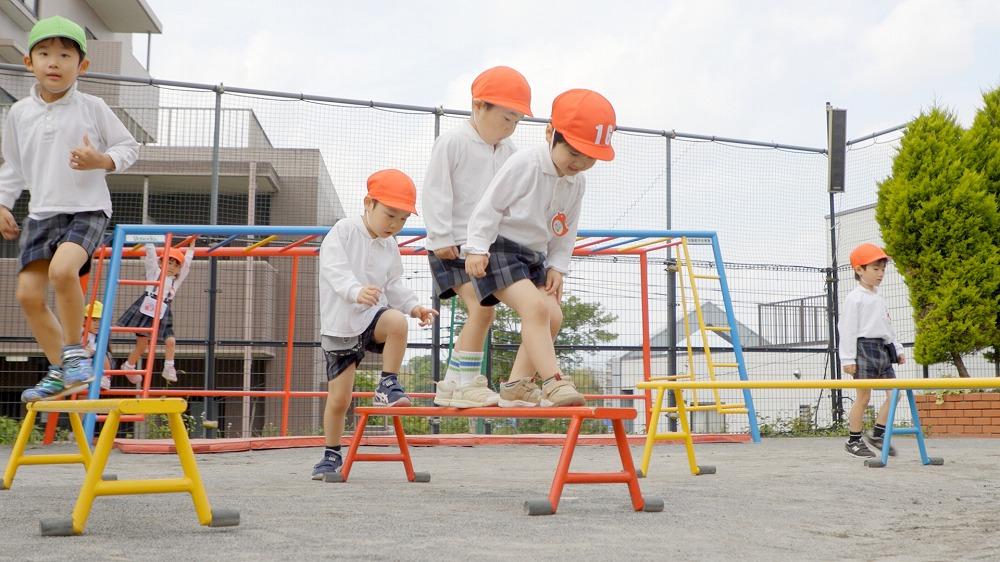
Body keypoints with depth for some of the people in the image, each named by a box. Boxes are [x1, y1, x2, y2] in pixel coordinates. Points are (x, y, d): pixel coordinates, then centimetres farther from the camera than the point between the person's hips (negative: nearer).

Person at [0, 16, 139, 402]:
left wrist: (102, 161, -15)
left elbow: (129, 147, 4)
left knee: (62, 270, -31)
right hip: (42, 214, 5)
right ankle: (60, 371, 13)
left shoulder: (92, 108, -2)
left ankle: (74, 352, -10)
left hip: (87, 209, -5)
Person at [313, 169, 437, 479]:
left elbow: (394, 285, 14)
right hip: (339, 325, -3)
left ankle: (388, 385, -16)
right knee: (338, 397, -3)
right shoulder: (344, 230, -10)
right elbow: (334, 269, -23)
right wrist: (356, 291, -42)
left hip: (373, 316, 3)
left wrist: (414, 306, -5)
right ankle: (332, 455, 20)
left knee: (397, 321, -33)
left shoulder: (390, 248, 9)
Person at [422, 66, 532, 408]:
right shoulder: (453, 142, -11)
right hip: (454, 245, -8)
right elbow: (435, 192, -13)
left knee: (480, 313, 10)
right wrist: (441, 238, -16)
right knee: (481, 308, -19)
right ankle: (464, 383, -14)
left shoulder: (507, 150, 10)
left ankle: (453, 385, 19)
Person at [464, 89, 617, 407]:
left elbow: (566, 231, 14)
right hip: (500, 249, -8)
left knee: (553, 316, 0)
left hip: (534, 255, 9)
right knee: (535, 307, -25)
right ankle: (553, 381, -29)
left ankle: (516, 385, 7)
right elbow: (490, 204, -17)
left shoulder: (577, 183, 5)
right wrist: (477, 247, -21)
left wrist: (557, 266, 4)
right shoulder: (525, 163, -19)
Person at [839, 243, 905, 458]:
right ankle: (854, 441, 7)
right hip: (864, 348, -8)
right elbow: (847, 328, -12)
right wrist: (848, 358, -17)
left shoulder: (879, 299, 19)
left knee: (894, 393, 2)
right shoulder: (854, 298, -7)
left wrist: (897, 349, 21)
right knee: (863, 397, -3)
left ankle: (877, 434, 12)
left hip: (883, 349, 8)